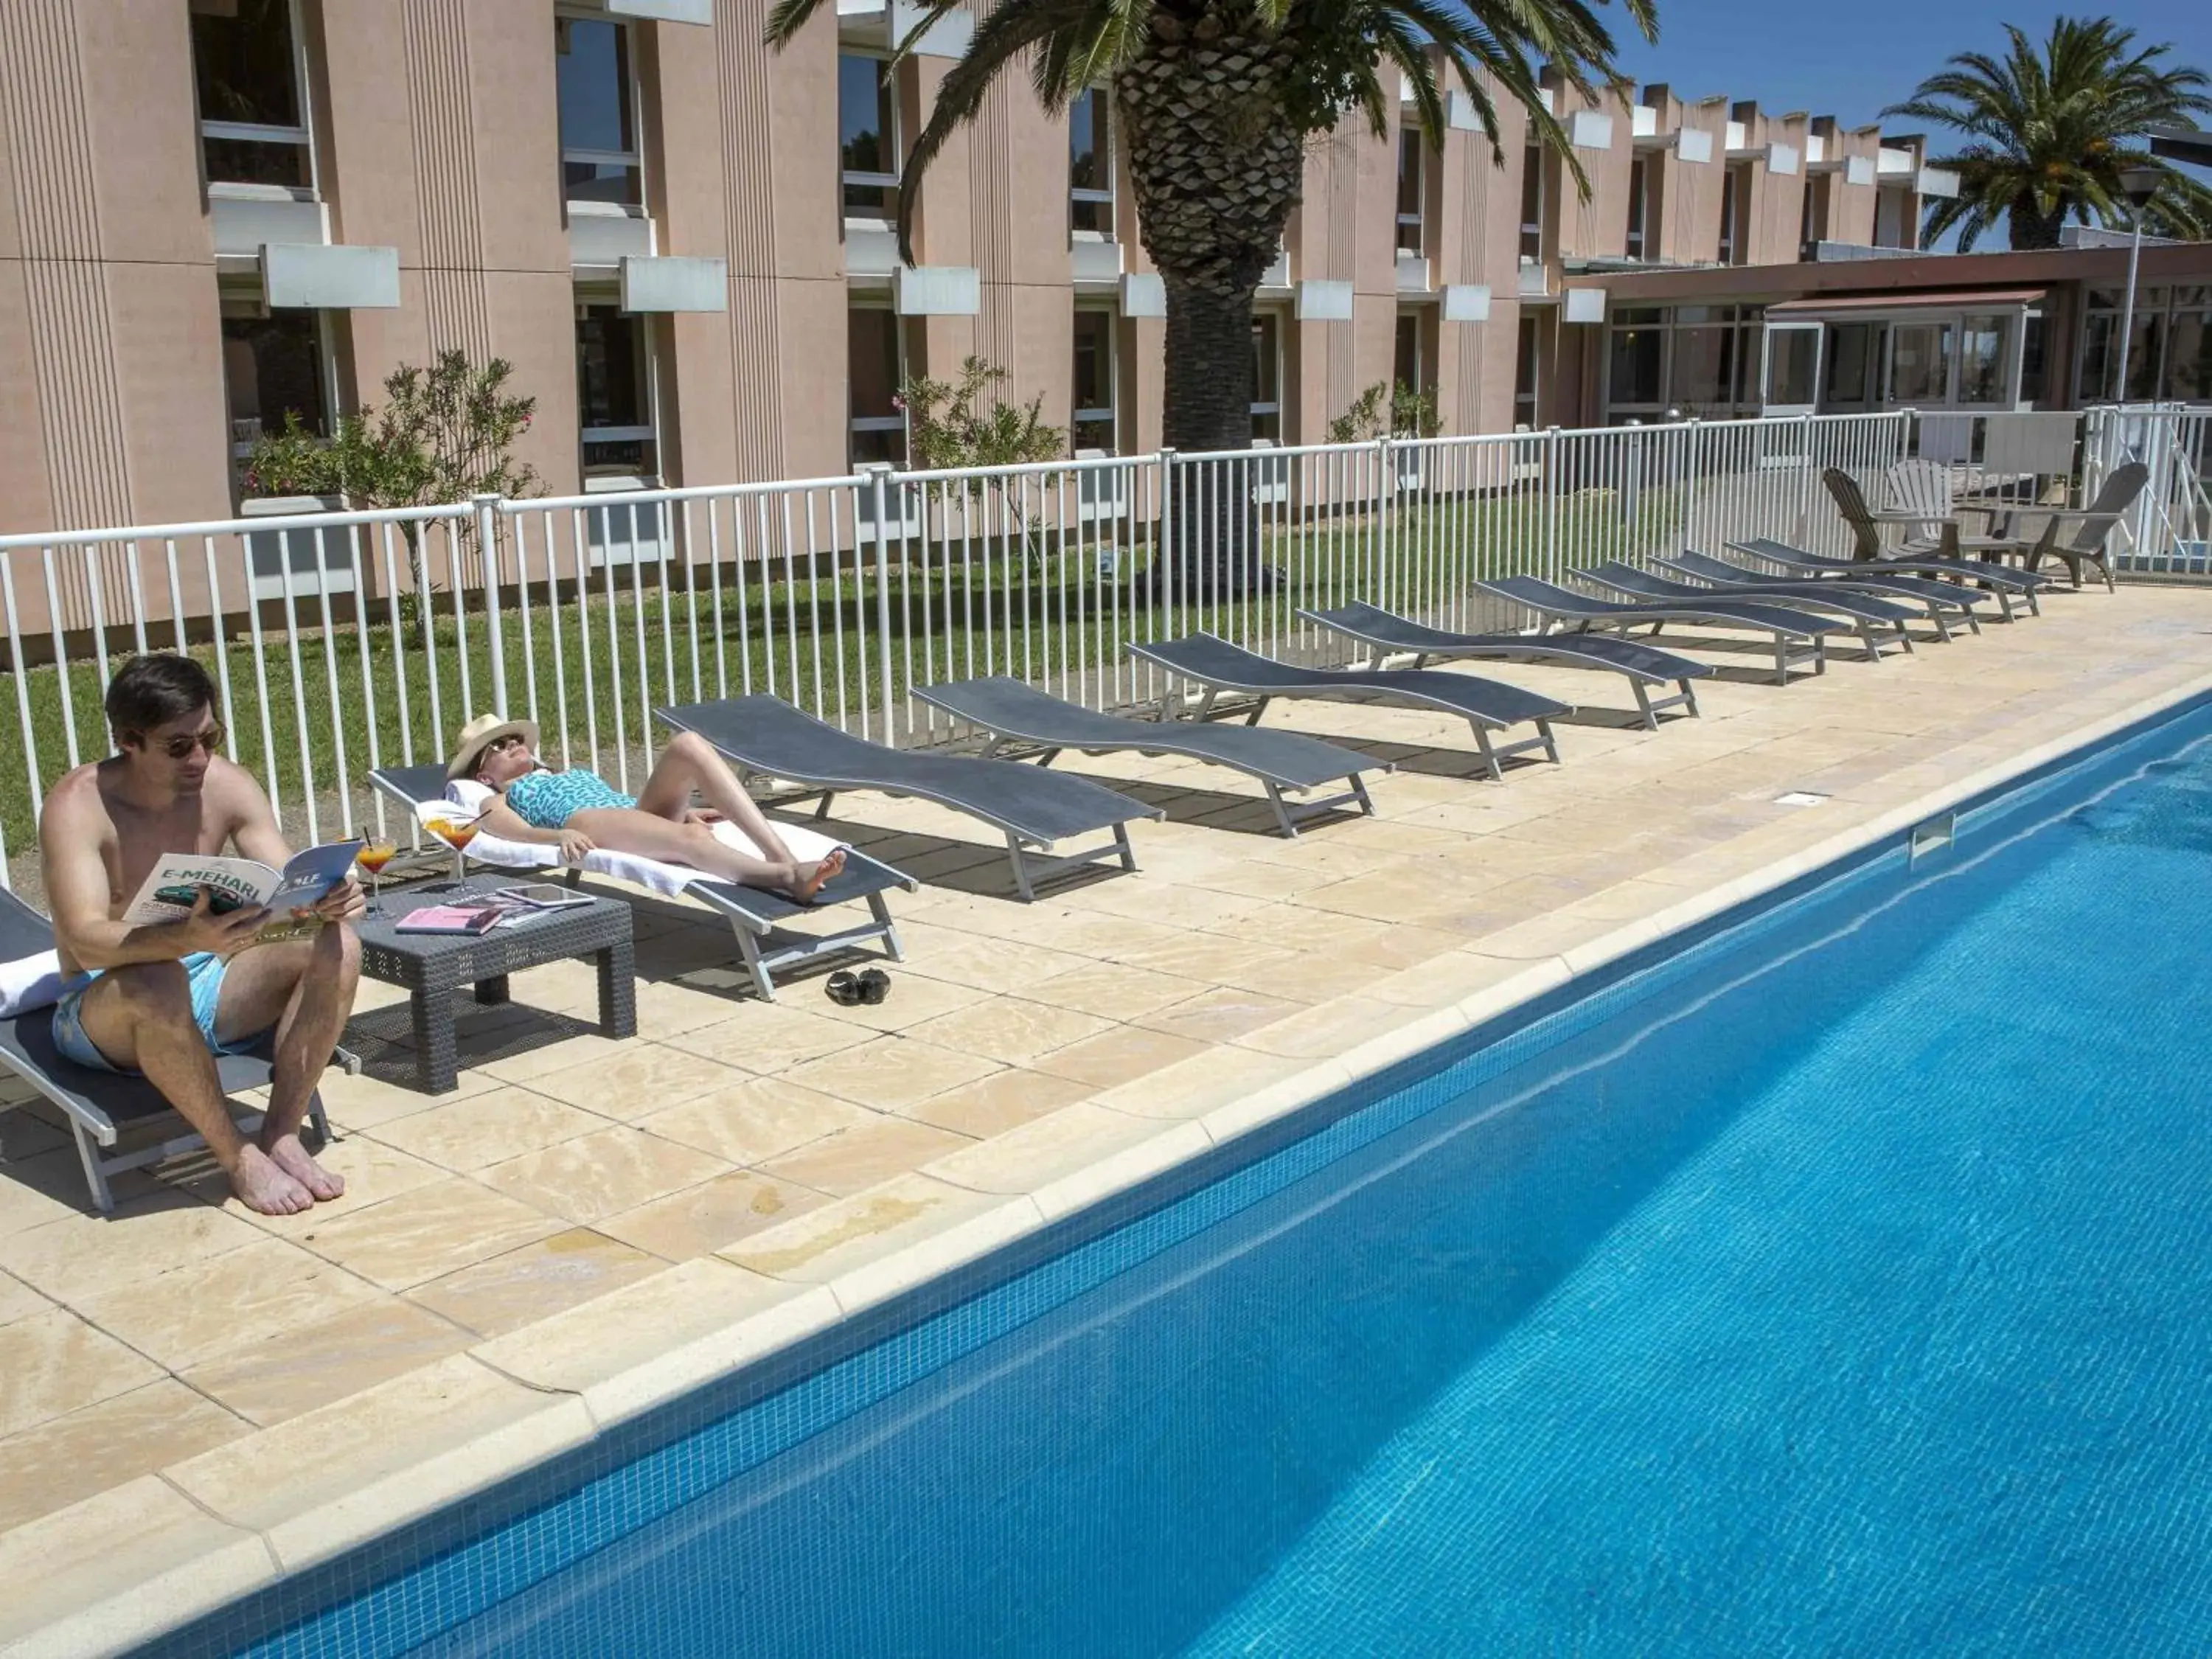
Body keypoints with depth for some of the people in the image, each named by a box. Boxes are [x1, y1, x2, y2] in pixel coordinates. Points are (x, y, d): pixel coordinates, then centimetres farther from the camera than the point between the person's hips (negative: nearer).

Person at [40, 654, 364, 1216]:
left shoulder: (227, 784, -5)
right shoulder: (78, 805, -19)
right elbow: (87, 940, -31)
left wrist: (326, 899, -33)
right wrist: (189, 938, -51)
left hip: (206, 982, 5)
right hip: (103, 1005, -5)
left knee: (338, 949, -18)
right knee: (159, 983, -40)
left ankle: (281, 1135, -18)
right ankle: (239, 1159, -23)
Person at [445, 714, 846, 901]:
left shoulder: (574, 774, 43)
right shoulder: (496, 804, 26)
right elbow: (519, 833, 3)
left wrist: (682, 809, 11)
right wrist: (560, 836, -21)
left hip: (645, 812, 5)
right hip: (589, 826, -5)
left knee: (689, 744, -23)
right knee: (688, 839, -36)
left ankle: (782, 856, -41)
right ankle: (787, 875, -62)